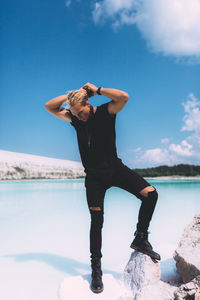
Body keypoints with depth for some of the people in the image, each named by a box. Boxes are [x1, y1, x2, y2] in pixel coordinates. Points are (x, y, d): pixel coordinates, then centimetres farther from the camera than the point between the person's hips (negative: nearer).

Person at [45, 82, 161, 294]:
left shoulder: (105, 112, -4)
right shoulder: (75, 118, 6)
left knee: (150, 193, -16)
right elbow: (50, 107, 3)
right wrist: (73, 94, -4)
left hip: (115, 168, 0)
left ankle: (140, 239, 4)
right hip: (94, 176, 1)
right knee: (96, 219, -3)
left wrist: (97, 90, -13)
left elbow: (124, 97, -22)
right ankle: (96, 268, 12)